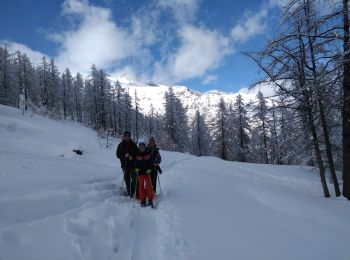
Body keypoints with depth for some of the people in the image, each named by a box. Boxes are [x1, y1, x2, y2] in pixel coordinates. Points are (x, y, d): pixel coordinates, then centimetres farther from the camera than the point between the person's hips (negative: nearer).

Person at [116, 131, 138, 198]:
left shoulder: (133, 144, 6)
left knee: (134, 178, -9)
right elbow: (118, 154, 5)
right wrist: (124, 156, -12)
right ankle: (129, 192, 14)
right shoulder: (121, 145, 6)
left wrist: (132, 156, -13)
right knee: (127, 179, 4)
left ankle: (133, 191, 5)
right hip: (125, 164, 0)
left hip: (133, 164, 0)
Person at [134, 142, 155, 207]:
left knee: (149, 185, -6)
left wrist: (149, 169, -10)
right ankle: (143, 200, 8)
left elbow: (151, 162, 4)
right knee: (141, 186, 0)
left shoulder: (148, 154, 1)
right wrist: (136, 168, -7)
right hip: (140, 172, 1)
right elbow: (135, 163, 10)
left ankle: (150, 200, 0)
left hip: (147, 172, -1)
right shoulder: (137, 155, 1)